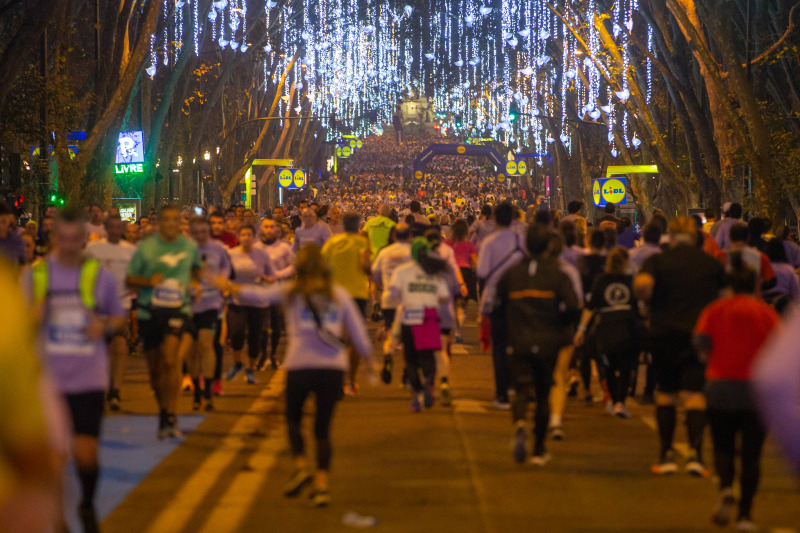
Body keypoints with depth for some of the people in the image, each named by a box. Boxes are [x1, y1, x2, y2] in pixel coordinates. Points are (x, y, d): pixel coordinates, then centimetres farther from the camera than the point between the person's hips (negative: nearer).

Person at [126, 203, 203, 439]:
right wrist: (148, 282, -16)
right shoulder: (145, 247, 0)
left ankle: (170, 418, -16)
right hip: (150, 311, 1)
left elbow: (197, 267, 27)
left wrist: (196, 283, 7)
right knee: (155, 368, 8)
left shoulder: (190, 246, 6)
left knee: (171, 361, -19)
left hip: (178, 309, -1)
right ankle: (164, 409, 30)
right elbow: (130, 279, 3)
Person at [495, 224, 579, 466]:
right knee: (543, 394, 12)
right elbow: (571, 307, -12)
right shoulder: (558, 274, -3)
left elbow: (499, 307, 7)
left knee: (522, 389, 0)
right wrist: (557, 325, 7)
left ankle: (519, 424, -34)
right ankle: (539, 450, 16)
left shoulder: (510, 274, 2)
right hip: (549, 344, 0)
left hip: (519, 343, 0)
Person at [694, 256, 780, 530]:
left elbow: (701, 343, -9)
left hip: (720, 384, 0)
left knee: (723, 447, 13)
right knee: (751, 454, 6)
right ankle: (745, 514, 3)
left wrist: (715, 358, 11)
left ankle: (726, 489, -15)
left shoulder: (715, 310, 3)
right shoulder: (766, 313, 2)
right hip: (757, 389, 0)